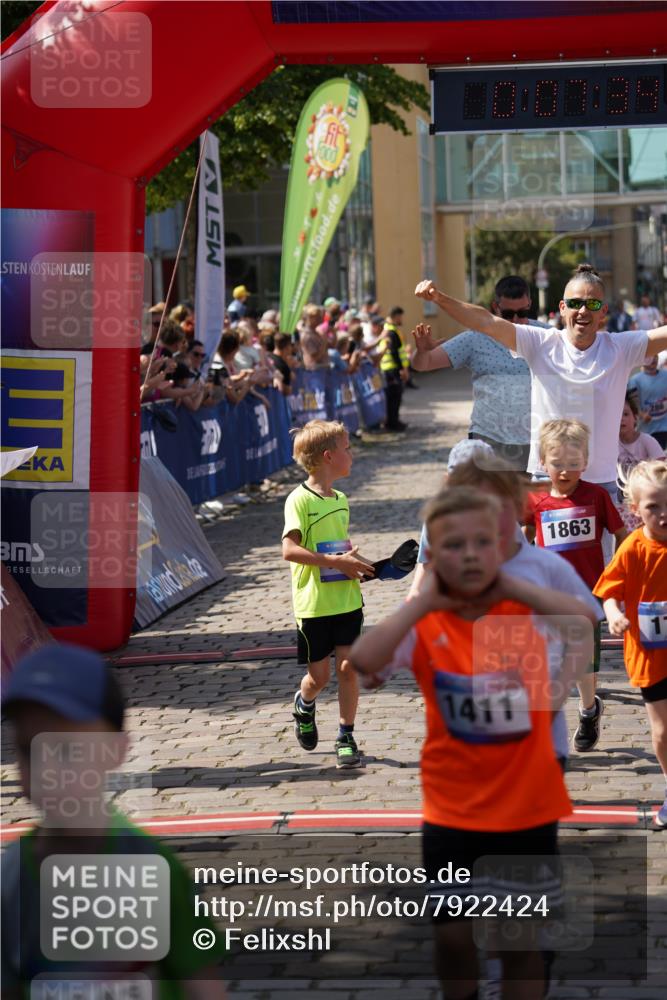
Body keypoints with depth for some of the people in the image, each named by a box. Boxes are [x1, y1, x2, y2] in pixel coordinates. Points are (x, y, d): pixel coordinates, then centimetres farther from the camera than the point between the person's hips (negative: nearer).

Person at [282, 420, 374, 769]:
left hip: (346, 600, 5)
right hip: (313, 605, -5)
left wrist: (358, 565, 6)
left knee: (348, 666, -1)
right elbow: (290, 549, -22)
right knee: (319, 674, 4)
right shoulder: (300, 500, -12)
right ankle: (304, 704, 38)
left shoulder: (341, 500, 11)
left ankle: (346, 737, 11)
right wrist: (337, 561, -24)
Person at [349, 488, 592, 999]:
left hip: (527, 807, 0)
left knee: (522, 938, 10)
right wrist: (423, 602, -18)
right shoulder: (423, 625, -7)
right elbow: (363, 660, -25)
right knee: (453, 936, 11)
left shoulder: (525, 609, -6)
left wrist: (511, 587, -19)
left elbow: (582, 621, -26)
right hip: (452, 810, 0)